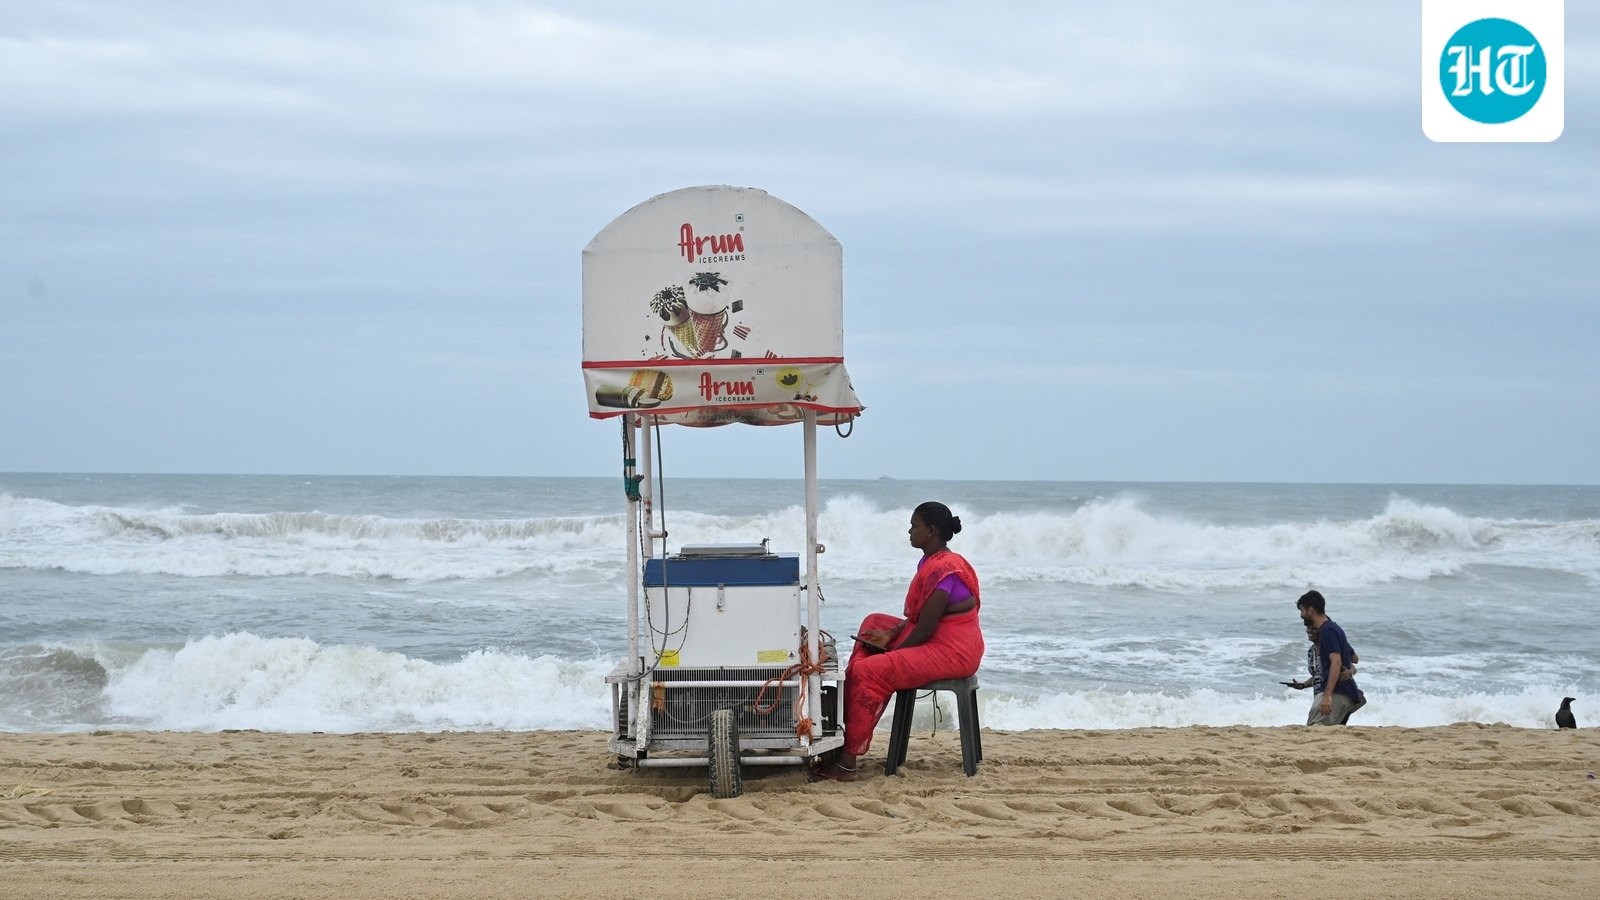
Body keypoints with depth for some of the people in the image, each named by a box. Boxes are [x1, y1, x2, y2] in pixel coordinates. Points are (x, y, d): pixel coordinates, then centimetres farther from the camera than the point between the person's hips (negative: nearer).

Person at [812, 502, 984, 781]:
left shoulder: (941, 569, -20)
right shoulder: (930, 562, 12)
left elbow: (925, 628, -22)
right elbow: (918, 617, 15)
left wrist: (890, 652, -11)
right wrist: (891, 635, -1)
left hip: (951, 653, -11)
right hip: (937, 641, 11)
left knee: (869, 671, -21)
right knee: (874, 623, 16)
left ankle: (847, 762, -19)